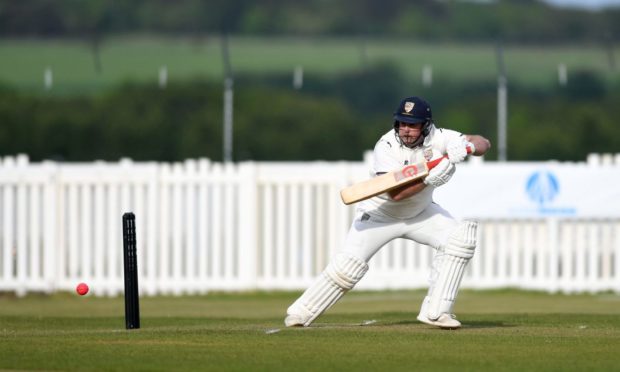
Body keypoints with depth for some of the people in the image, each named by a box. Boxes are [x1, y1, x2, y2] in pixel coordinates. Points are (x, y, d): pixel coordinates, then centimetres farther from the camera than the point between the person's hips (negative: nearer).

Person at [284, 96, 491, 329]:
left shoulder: (437, 138, -17)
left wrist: (467, 147, -38)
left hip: (419, 213, 4)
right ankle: (300, 314, -2)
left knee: (458, 238, -17)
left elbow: (484, 143, -16)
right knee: (349, 264, -17)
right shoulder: (386, 147, -27)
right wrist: (430, 179, -47)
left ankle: (435, 312, -11)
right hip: (379, 214, -4)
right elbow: (395, 192, -36)